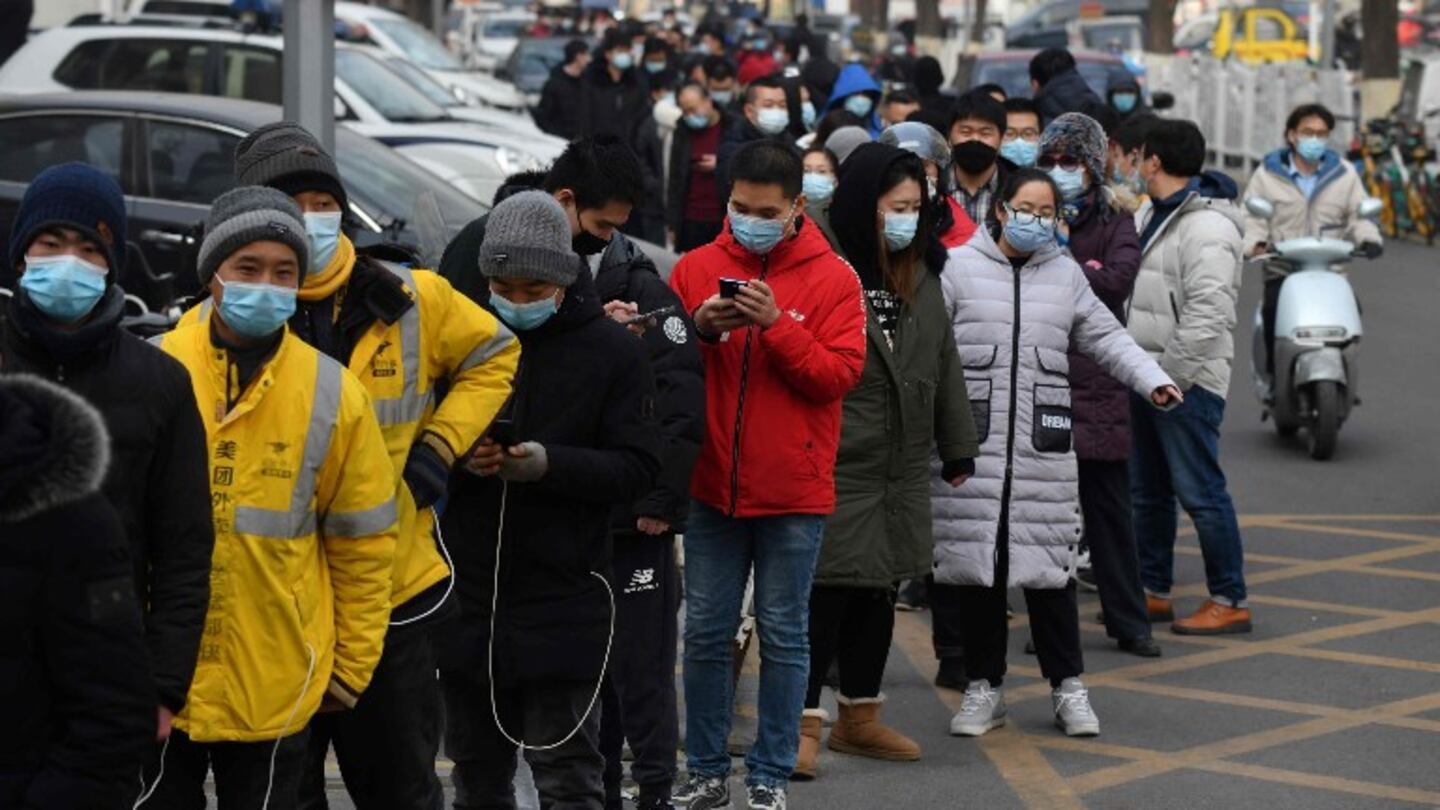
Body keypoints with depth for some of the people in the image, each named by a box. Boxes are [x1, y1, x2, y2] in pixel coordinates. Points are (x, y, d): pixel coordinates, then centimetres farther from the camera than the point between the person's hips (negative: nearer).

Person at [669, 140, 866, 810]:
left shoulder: (832, 278, -2)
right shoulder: (696, 269, 4)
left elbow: (840, 374, -10)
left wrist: (777, 324, -20)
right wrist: (699, 329, -14)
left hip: (793, 494, -2)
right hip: (712, 484, 2)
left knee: (783, 636, 5)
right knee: (706, 632, 8)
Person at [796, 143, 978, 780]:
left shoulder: (922, 278, 13)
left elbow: (945, 368, 19)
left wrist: (958, 450, 18)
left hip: (901, 474, 8)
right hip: (833, 467, -7)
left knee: (878, 594, 14)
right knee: (826, 594, -6)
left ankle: (859, 716, 25)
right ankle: (804, 721, 2)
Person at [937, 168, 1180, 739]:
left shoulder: (1065, 275, 13)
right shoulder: (959, 267, 4)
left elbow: (1106, 337, 14)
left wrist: (1152, 380, 0)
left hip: (1042, 443, 2)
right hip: (972, 441, -2)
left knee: (1049, 564, 0)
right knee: (976, 562, 2)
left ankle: (1067, 687, 11)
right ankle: (983, 687, 14)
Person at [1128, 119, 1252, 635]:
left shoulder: (1207, 229, -17)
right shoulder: (1151, 215, 14)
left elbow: (1207, 317, -24)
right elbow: (1125, 288, 22)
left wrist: (1169, 375, -21)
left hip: (1186, 381, -10)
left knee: (1199, 492, -7)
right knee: (1146, 491, 16)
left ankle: (1230, 602, -1)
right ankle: (1153, 593, 25)